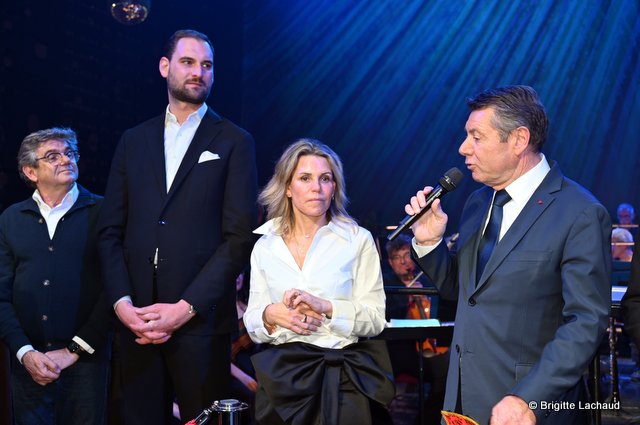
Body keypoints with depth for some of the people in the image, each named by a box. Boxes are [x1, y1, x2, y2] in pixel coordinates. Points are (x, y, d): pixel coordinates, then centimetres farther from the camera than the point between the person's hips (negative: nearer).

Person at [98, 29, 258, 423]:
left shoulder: (234, 142, 2)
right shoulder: (134, 141, 13)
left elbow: (239, 236, -6)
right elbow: (111, 231, 9)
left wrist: (186, 308, -12)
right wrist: (122, 302, -5)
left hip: (201, 318, -3)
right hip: (136, 318, 3)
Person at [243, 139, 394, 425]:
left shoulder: (358, 240, -2)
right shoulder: (265, 246, 6)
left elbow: (375, 319, -6)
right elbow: (251, 323, 8)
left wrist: (326, 307, -20)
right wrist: (271, 315, -14)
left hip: (342, 375, -2)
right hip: (281, 374, 2)